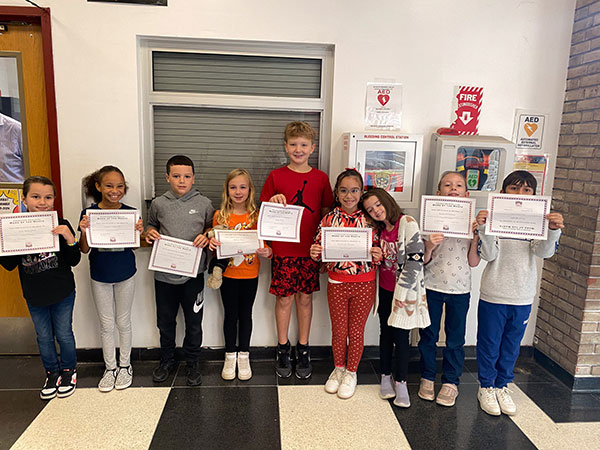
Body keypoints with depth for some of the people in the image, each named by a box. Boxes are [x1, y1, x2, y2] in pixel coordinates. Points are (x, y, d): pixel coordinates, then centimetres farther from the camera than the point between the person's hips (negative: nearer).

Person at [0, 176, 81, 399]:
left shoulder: (61, 226, -14)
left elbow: (74, 261, -13)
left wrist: (70, 239, -30)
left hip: (62, 293, -2)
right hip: (34, 296, 3)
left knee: (64, 334, 13)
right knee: (44, 337, 18)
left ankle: (69, 370, 36)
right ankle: (52, 373, 39)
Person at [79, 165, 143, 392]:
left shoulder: (130, 212, -10)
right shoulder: (88, 213, -10)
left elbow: (132, 245, -4)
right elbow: (84, 249, -6)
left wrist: (138, 232, -23)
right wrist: (84, 232, -24)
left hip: (125, 275, 0)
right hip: (99, 276, 1)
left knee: (123, 322, 13)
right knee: (106, 325, 13)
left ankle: (125, 365, 31)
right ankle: (110, 367, 29)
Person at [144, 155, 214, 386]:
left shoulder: (204, 203, -2)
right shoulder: (158, 204, 2)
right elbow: (151, 225, 17)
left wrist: (207, 237, -13)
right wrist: (149, 233, -5)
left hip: (193, 274, -1)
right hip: (164, 274, 2)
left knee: (194, 322, 10)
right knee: (165, 321, 17)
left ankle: (192, 363, 31)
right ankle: (167, 360, 39)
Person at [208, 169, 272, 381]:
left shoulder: (256, 216, -4)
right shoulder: (220, 216, -2)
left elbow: (265, 244, -2)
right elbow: (214, 242, 4)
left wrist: (266, 252, -24)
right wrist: (212, 243, -19)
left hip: (250, 275, 0)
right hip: (228, 274, 0)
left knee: (245, 314, 12)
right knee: (230, 314, 11)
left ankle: (243, 356, 29)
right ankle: (230, 356, 28)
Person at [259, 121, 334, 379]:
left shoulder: (320, 178, 3)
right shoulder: (276, 177, -1)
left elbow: (326, 214, 8)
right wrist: (273, 202, -19)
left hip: (310, 250, 1)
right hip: (283, 249, -1)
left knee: (305, 298, 11)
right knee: (284, 299, 6)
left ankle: (303, 349, 27)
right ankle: (283, 348, 26)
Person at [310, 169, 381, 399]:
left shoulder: (369, 219, -6)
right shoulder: (328, 220, -3)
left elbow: (379, 252, 1)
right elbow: (319, 253, 3)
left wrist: (378, 255, -20)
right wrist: (314, 252, -19)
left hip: (364, 285, -1)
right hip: (337, 283, 1)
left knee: (356, 331, 12)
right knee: (338, 330, 14)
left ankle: (351, 373, 32)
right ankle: (338, 369, 37)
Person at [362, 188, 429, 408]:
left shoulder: (407, 224, -15)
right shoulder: (379, 229, 6)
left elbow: (415, 259, -19)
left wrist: (401, 291, -17)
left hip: (404, 290, -5)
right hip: (384, 289, 6)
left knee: (401, 335, 2)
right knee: (386, 332, 14)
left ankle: (401, 381, 18)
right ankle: (386, 376, 29)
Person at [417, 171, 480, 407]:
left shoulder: (472, 222, 0)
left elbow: (473, 262, -2)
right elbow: (423, 261, -3)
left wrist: (476, 237, -14)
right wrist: (429, 247, -23)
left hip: (460, 289, 1)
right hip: (432, 286, 0)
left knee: (455, 338, 11)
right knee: (428, 335, 11)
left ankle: (450, 381, 28)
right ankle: (427, 378, 29)